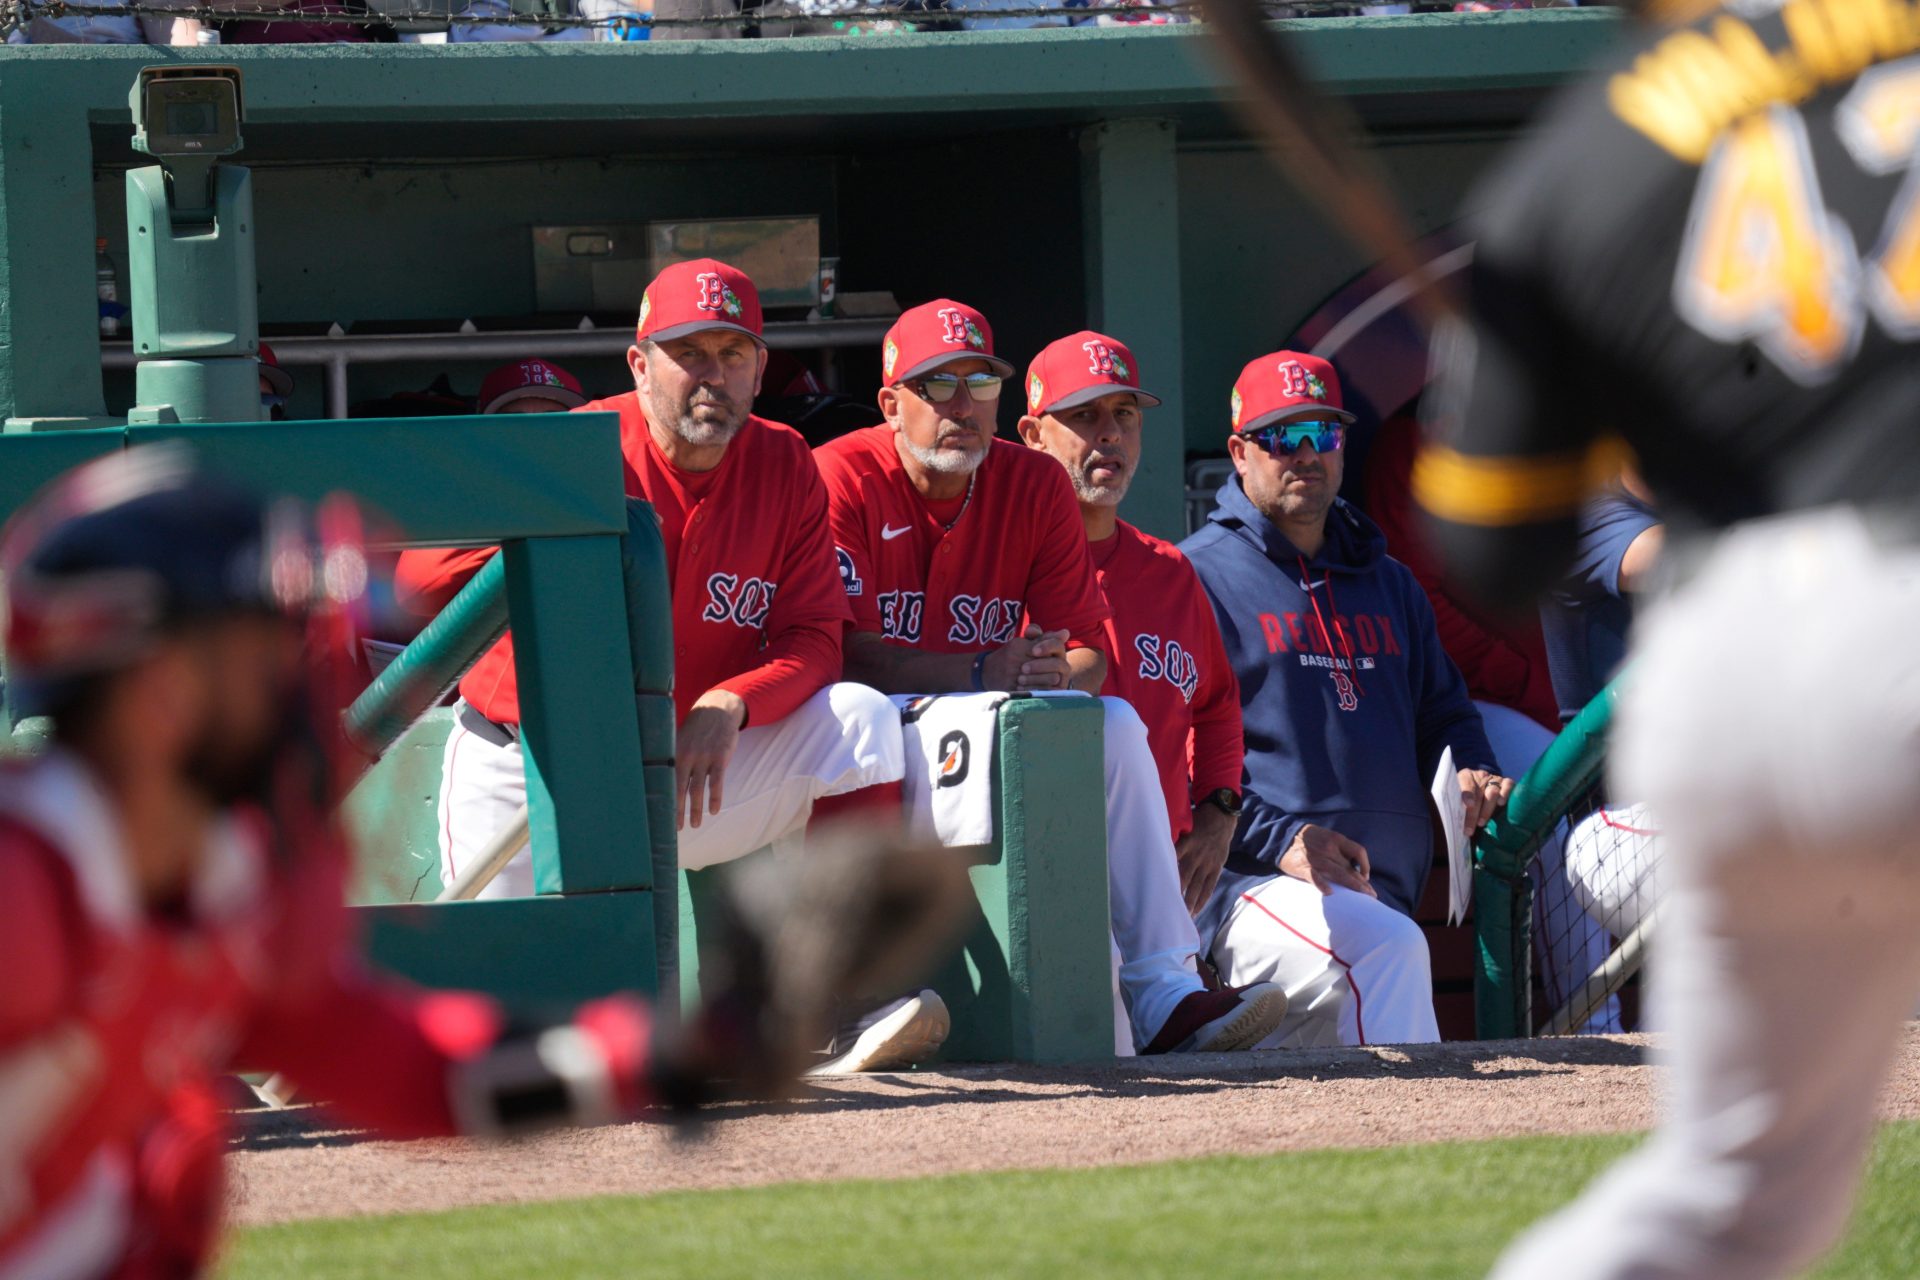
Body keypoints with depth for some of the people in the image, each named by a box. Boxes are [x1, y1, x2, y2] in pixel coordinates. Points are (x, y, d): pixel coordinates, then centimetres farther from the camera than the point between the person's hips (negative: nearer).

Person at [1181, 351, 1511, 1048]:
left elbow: (1443, 713, 32)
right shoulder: (1199, 575, 3)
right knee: (1387, 948, -34)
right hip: (1251, 881, -8)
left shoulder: (1389, 584, 26)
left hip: (1384, 886, 8)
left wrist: (1470, 773, 7)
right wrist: (1279, 838, -17)